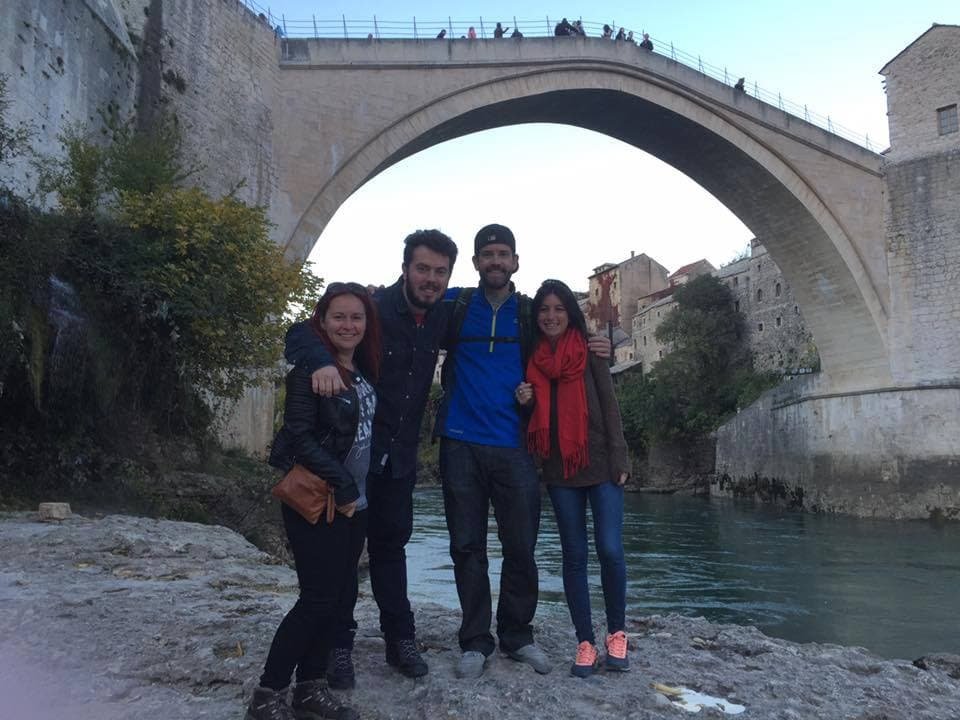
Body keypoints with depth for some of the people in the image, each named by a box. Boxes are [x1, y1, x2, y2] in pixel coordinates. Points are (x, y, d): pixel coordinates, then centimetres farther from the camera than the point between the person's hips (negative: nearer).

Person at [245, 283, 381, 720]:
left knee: (342, 596, 9)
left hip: (356, 502, 7)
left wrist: (357, 491, 7)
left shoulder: (365, 372, 11)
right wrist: (341, 487, -17)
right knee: (318, 597, -6)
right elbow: (299, 436, -17)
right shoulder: (310, 370, -11)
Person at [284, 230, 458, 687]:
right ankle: (338, 646, 19)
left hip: (400, 456, 5)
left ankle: (400, 639, 26)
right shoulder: (372, 307, -18)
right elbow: (301, 333, -25)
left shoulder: (441, 318, -1)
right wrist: (321, 360, -48)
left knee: (391, 544, 16)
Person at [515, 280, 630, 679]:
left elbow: (609, 406, -2)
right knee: (574, 555, 6)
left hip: (600, 464, -2)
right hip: (559, 469, 3)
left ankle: (617, 633, 13)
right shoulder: (532, 359, 8)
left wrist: (619, 461, -8)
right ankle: (585, 642, 15)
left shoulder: (589, 351, 1)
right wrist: (524, 402, -7)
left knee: (610, 549, -8)